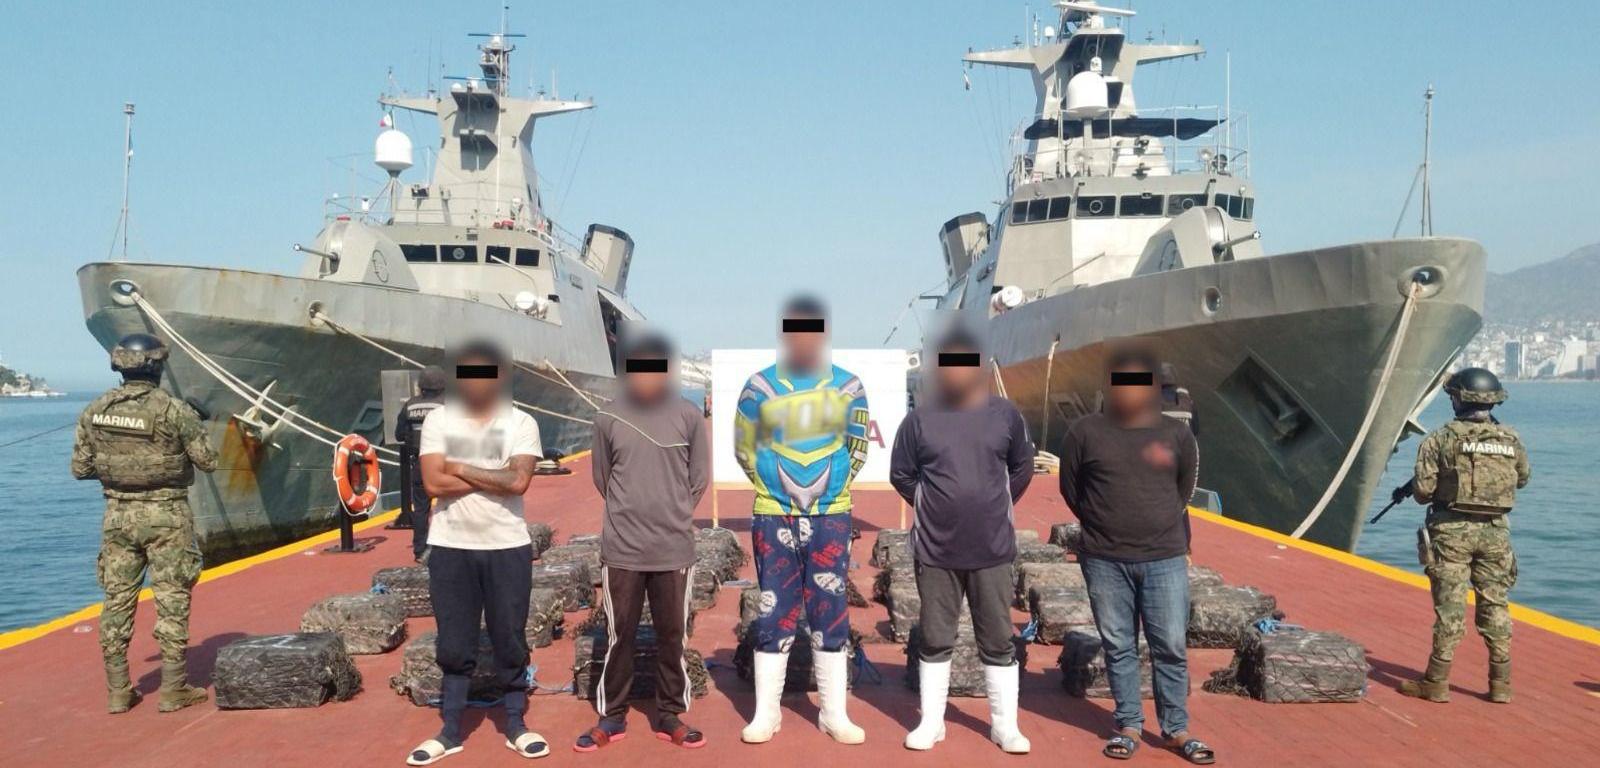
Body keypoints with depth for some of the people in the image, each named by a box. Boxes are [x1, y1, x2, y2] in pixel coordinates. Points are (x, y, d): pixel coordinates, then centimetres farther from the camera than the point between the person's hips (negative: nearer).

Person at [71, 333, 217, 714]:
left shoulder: (95, 411, 1)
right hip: (166, 515, -4)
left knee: (117, 601, 11)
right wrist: (196, 426, 8)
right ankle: (174, 690, 6)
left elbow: (80, 468, 5)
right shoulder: (175, 410, -13)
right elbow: (208, 461, -8)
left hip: (118, 515, 4)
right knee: (171, 601, 3)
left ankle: (118, 691, 16)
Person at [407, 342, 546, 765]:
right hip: (450, 548, 1)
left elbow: (519, 481, -16)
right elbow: (433, 483, -11)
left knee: (510, 641, 8)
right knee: (454, 644, 9)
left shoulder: (521, 423, -2)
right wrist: (493, 477, -11)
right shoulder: (438, 420, 1)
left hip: (507, 547, -1)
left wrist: (461, 469, -10)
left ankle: (516, 726, 21)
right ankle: (450, 731, 20)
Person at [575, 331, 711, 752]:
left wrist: (671, 516, 9)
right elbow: (602, 479, 8)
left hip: (675, 550, 0)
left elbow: (699, 479, 5)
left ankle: (670, 715, 22)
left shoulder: (689, 416, -2)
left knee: (672, 636, 9)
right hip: (621, 549, 0)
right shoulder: (608, 418, -1)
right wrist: (633, 514, 11)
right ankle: (612, 717, 21)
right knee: (619, 635, 8)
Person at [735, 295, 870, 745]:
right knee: (775, 614, 4)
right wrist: (773, 486, 6)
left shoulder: (848, 386, 2)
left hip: (832, 517, 1)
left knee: (831, 614, 4)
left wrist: (832, 486, 6)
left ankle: (834, 714, 14)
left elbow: (857, 447, 12)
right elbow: (743, 447, 7)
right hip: (774, 517, -1)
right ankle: (765, 713, 13)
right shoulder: (760, 386, -2)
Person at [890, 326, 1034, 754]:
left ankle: (1005, 726, 19)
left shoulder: (1005, 415, -1)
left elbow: (1022, 469, 13)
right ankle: (931, 722, 21)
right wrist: (935, 508, 7)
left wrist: (995, 507, 11)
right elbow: (900, 475, 7)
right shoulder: (919, 420, -3)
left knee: (998, 641, 8)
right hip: (935, 551, 0)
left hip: (993, 551, 0)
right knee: (936, 640, 9)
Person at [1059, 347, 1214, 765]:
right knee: (1118, 647, 9)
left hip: (1165, 560, 1)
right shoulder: (1084, 432, -4)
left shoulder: (1176, 434, 0)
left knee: (1171, 648, 6)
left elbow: (1184, 491, 14)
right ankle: (1129, 726, 21)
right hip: (1105, 562, 0)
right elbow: (1070, 489, 7)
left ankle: (1176, 730, 18)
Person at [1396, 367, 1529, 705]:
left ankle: (1436, 683, 4)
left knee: (1450, 606, 0)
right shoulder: (1511, 439, 4)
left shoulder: (1442, 439, -9)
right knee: (1495, 605, 11)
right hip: (1495, 531, 3)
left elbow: (1422, 490, -11)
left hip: (1453, 529, -3)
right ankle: (1501, 684, 16)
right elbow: (1523, 478, 21)